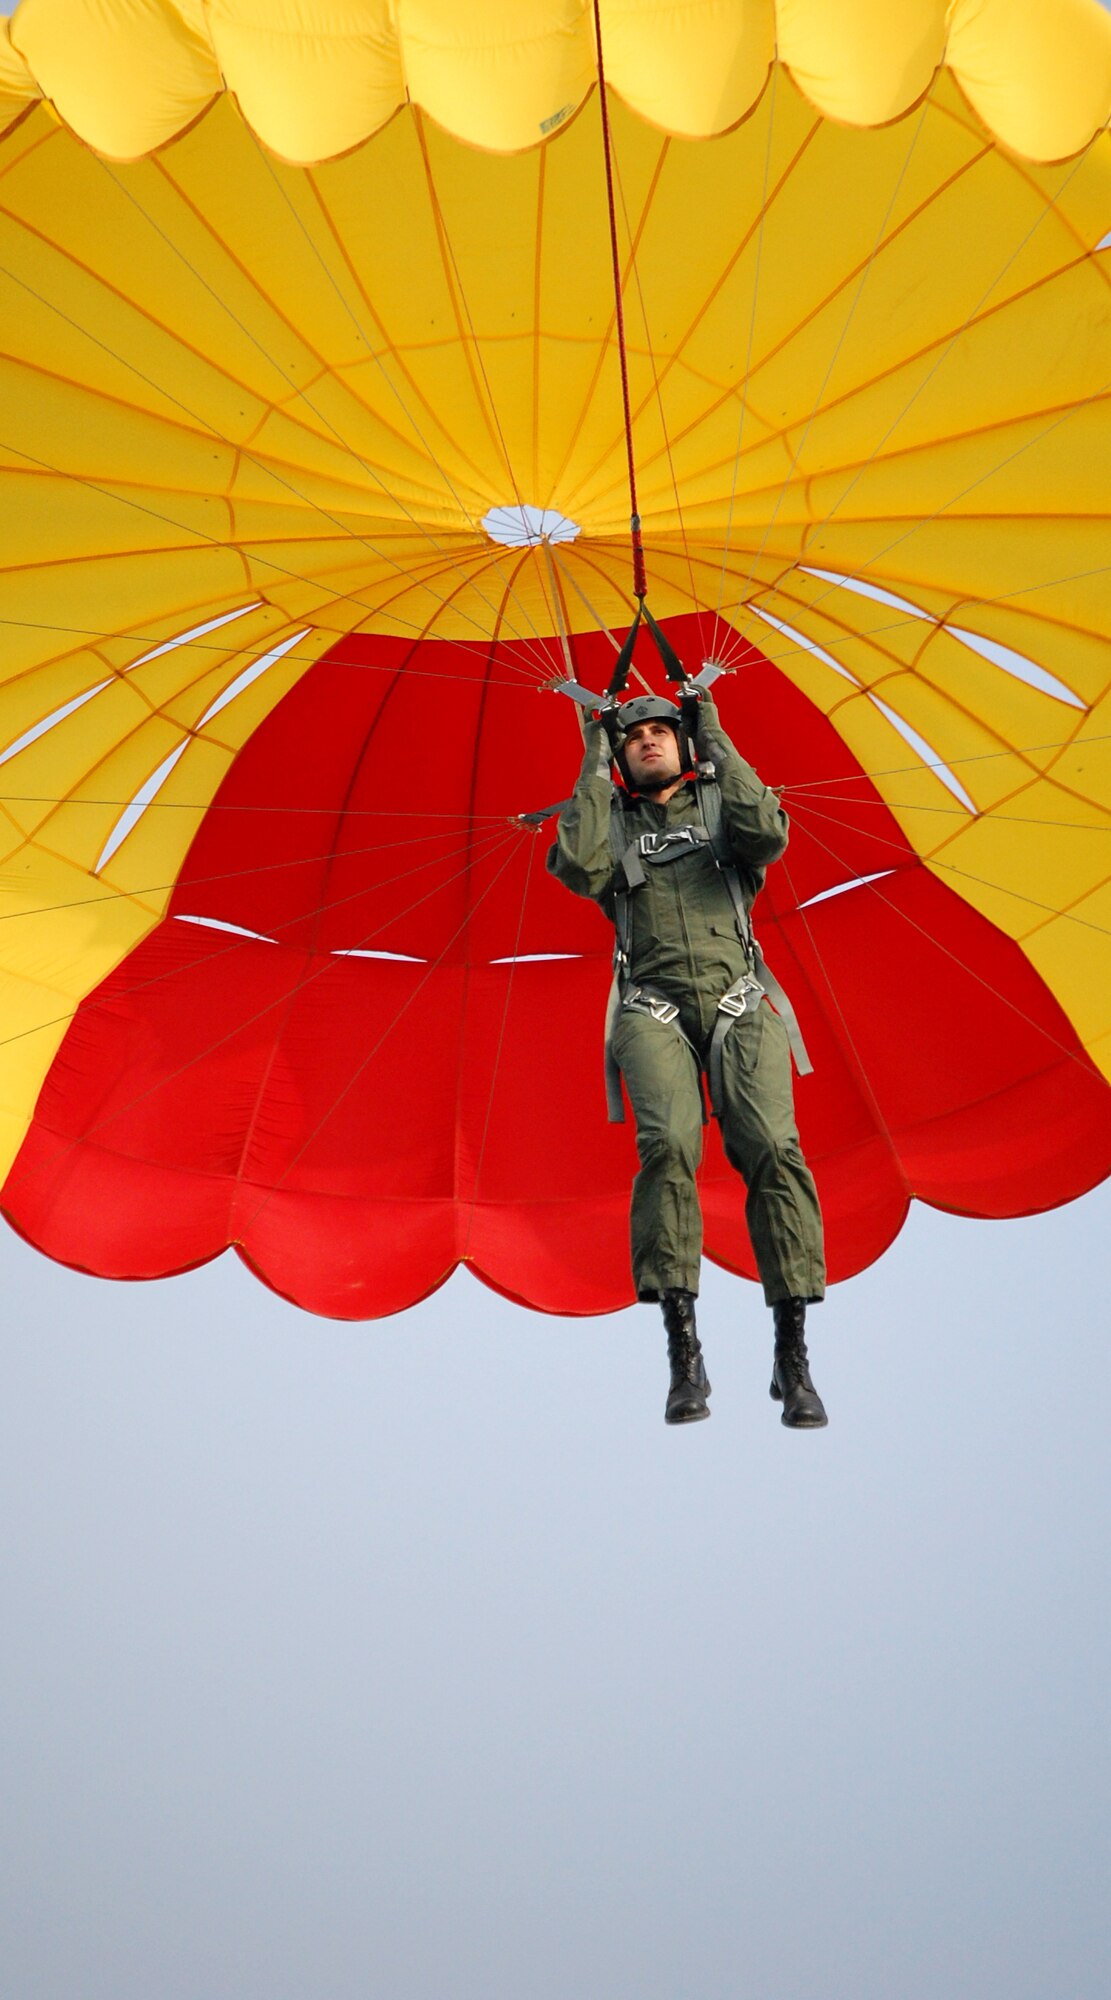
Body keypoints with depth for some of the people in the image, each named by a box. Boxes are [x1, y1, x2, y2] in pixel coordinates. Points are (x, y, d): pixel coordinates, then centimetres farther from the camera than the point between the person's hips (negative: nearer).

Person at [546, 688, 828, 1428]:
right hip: (654, 1011, 0)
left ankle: (793, 1359, -16)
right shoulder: (611, 818, 20)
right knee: (668, 1145, -26)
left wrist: (717, 742, 4)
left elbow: (768, 834, -5)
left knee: (773, 1150, -20)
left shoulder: (720, 800, 19)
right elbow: (576, 868, -3)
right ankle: (685, 1356, -24)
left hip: (740, 1006, 1)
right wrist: (594, 767, 5)